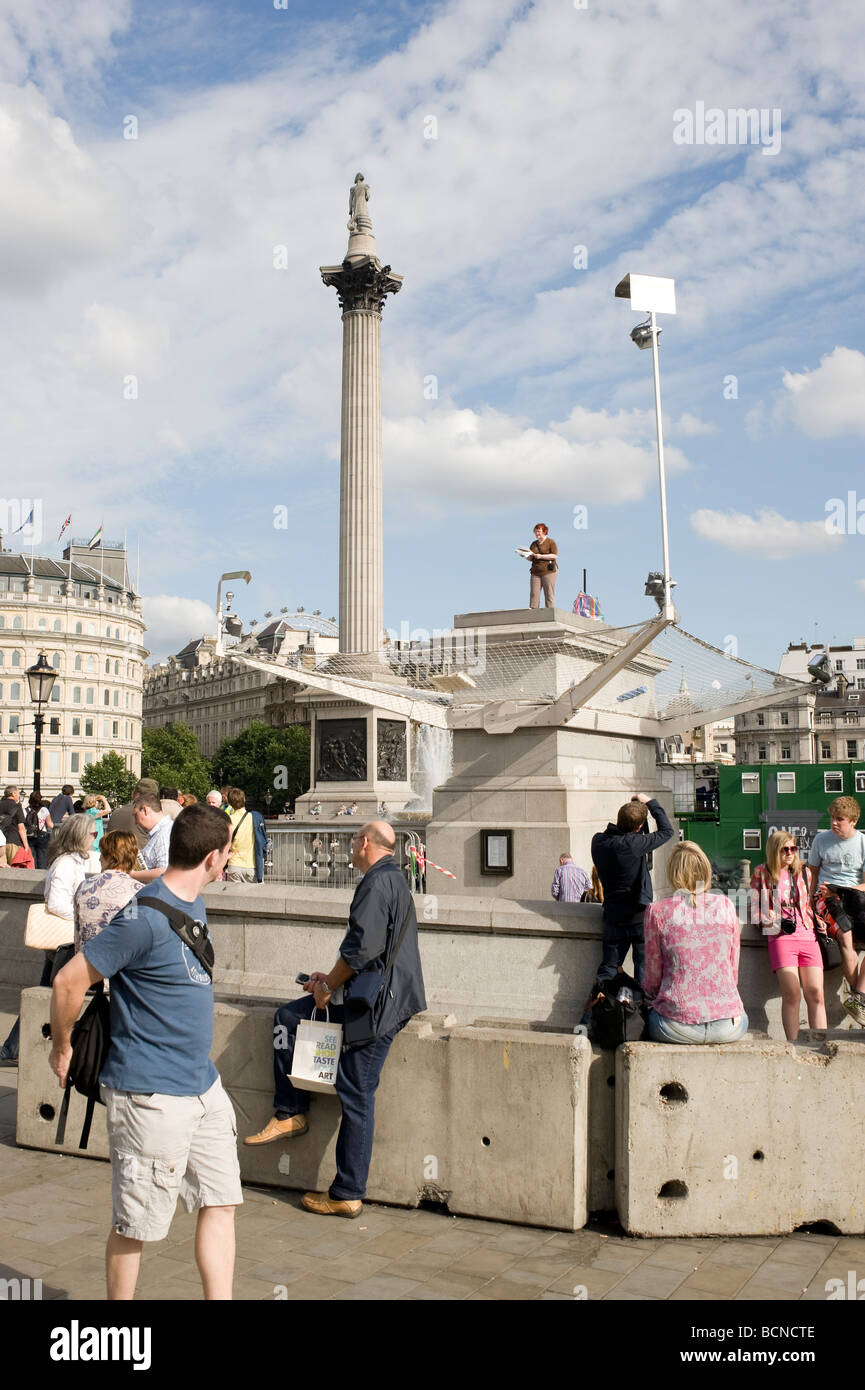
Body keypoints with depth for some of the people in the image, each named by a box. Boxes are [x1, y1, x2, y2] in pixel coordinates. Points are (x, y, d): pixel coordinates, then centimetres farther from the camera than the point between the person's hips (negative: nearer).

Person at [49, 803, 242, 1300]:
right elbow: (69, 982, -17)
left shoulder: (194, 905, 7)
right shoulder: (145, 917, -21)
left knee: (221, 1203, 10)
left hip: (203, 1084, 8)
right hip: (151, 1092, -8)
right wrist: (63, 1050, -3)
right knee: (135, 1224, 7)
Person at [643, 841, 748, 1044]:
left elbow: (652, 975, 5)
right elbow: (733, 969, 10)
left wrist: (650, 1001, 26)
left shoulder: (657, 911, -3)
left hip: (677, 1028, -2)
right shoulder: (725, 905, 2)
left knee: (652, 1017, 31)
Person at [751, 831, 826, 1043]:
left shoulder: (802, 872, 18)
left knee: (815, 993, -6)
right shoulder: (762, 874, 8)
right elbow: (756, 913, 8)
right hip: (780, 938, -3)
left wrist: (817, 922, 9)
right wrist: (778, 924, -7)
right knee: (791, 994, -13)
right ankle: (793, 1046, -11)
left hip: (807, 936, 4)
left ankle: (821, 1043, -5)